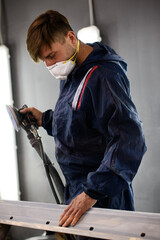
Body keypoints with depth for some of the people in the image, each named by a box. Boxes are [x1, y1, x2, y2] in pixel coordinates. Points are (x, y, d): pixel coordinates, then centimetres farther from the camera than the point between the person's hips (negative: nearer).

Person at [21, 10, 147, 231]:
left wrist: (93, 192, -33)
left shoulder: (103, 75, -21)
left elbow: (129, 139, -30)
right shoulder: (70, 73, 10)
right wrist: (45, 119, 11)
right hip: (75, 188, 9)